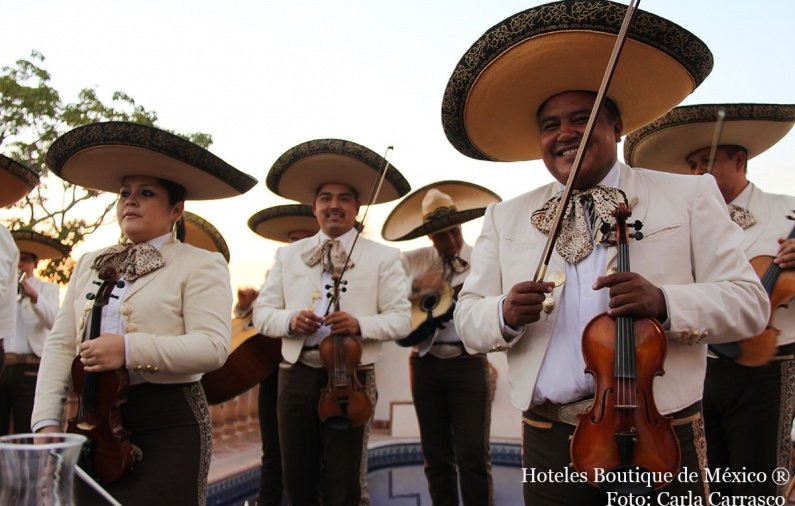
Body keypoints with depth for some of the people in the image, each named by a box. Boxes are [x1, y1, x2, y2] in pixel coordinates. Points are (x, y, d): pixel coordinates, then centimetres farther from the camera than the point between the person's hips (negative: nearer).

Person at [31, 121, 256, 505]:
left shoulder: (201, 265, -3)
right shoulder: (89, 264, 15)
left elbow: (213, 347, -16)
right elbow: (59, 345, 10)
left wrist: (129, 349, -24)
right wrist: (47, 420, -1)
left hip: (168, 424, -5)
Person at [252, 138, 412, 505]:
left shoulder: (383, 257, 2)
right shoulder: (288, 255, 10)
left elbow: (402, 320, -4)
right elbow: (262, 313, 7)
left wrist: (360, 324, -21)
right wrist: (290, 320, -14)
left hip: (349, 378, -3)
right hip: (296, 376, 3)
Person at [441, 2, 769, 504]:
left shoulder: (690, 195, 3)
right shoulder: (506, 217, 8)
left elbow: (749, 302, -3)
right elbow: (468, 319, 5)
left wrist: (664, 302, -22)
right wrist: (505, 315, -18)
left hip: (662, 437, -1)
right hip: (550, 444, 2)